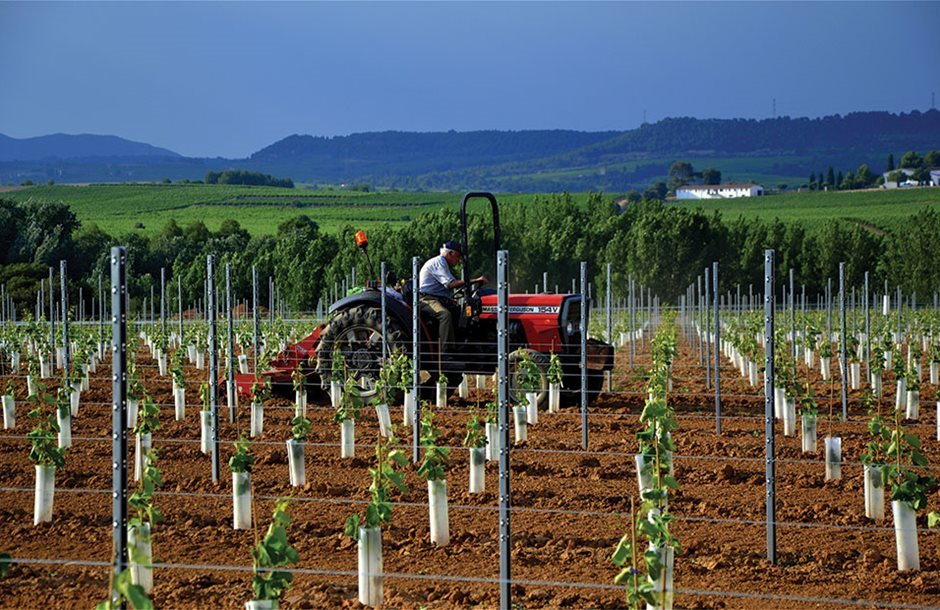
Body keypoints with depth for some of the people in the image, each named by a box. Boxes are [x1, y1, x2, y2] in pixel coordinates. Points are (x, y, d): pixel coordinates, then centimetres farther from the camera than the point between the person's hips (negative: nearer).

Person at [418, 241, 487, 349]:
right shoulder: (438, 262, -10)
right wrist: (475, 281, -24)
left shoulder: (444, 264, 25)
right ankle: (446, 352, -41)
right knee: (445, 314, -34)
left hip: (441, 300, 10)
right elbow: (451, 284, -22)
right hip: (428, 299, -10)